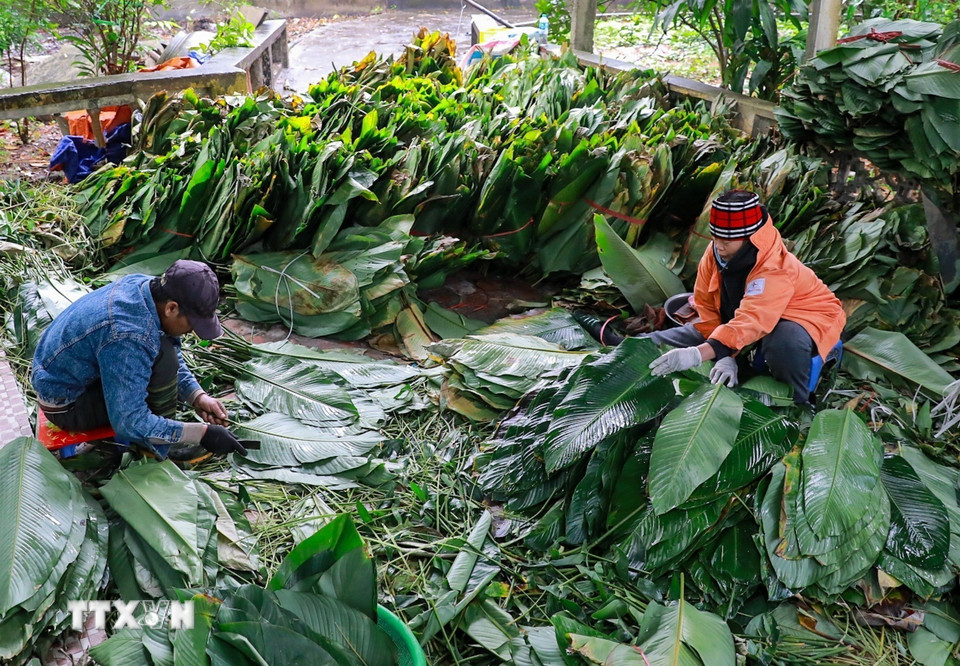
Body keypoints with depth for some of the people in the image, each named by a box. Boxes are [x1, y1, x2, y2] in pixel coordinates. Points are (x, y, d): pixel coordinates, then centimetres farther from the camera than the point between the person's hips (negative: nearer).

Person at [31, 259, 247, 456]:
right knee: (162, 357, -25)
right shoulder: (127, 338, -36)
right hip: (66, 406, -9)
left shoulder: (144, 285, -11)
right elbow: (129, 423, -31)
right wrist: (202, 434, -27)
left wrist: (198, 397, -5)